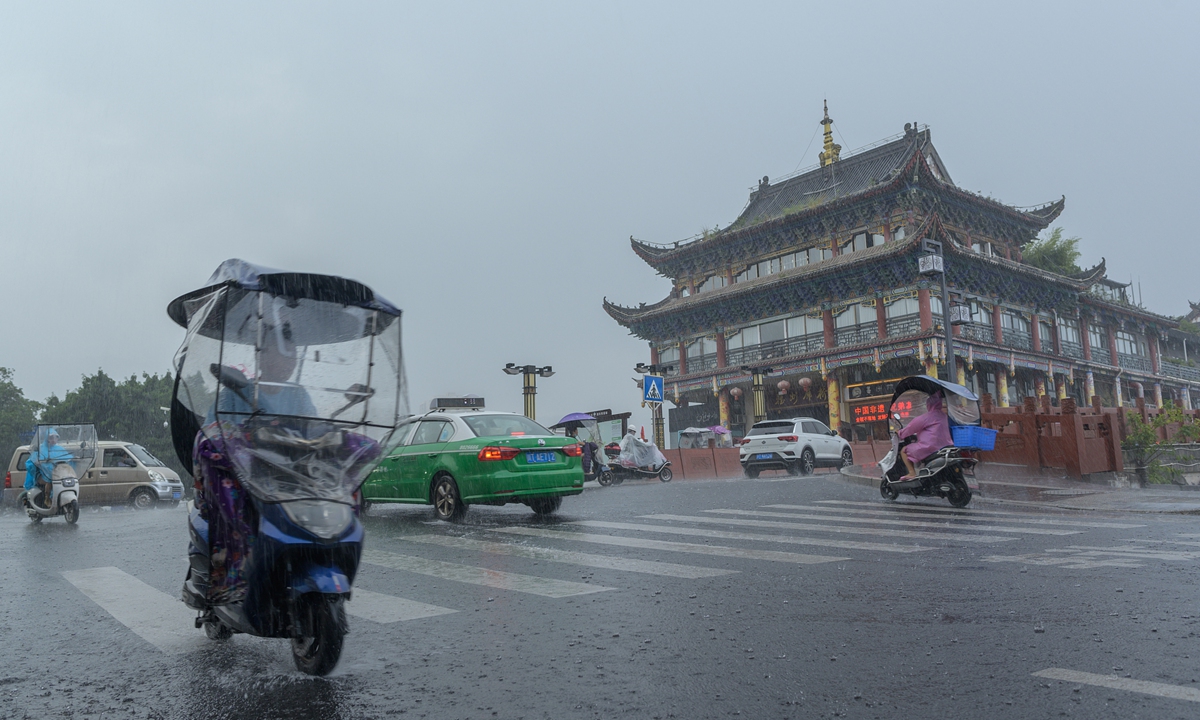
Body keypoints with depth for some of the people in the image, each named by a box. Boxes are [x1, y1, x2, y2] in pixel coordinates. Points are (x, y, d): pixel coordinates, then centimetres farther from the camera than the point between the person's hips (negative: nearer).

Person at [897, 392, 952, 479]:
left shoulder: (928, 417, -9)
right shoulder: (943, 416, 15)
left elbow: (912, 427, -2)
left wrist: (900, 433, 14)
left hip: (929, 448, -8)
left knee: (904, 450, 2)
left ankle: (912, 473, -11)